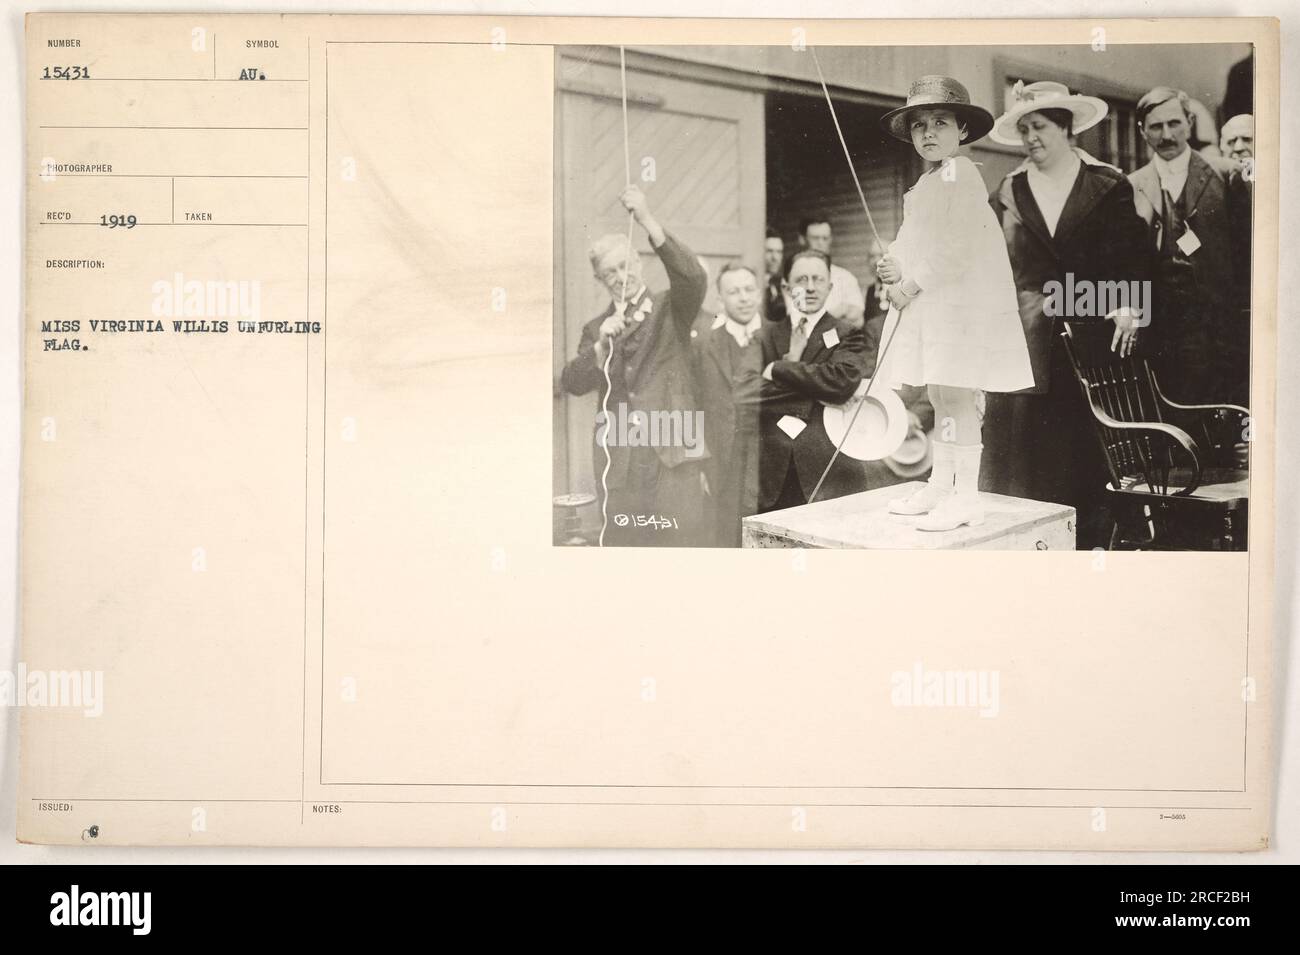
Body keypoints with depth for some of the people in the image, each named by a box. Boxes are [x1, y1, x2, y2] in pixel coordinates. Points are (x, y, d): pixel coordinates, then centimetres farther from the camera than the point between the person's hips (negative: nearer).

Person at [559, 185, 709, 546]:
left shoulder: (671, 310, 8)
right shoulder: (595, 329, 16)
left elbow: (693, 278, -13)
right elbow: (572, 383, 5)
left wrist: (648, 221, -21)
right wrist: (602, 345, -12)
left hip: (672, 454, -3)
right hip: (619, 460, 3)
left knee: (682, 542, -6)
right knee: (623, 544, 4)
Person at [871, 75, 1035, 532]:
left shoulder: (959, 174, -11)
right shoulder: (927, 182, 19)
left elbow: (958, 245, -19)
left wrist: (913, 282, -17)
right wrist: (895, 264, 3)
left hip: (962, 301, -10)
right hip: (929, 302, 10)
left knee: (956, 395, -9)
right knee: (939, 395, 14)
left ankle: (966, 497, -4)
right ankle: (940, 485, 22)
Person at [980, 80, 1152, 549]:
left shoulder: (1109, 185, 5)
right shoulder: (1008, 192, 10)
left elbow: (1134, 254, 1)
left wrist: (1127, 309, -12)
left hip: (1092, 331, -1)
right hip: (1028, 336, 1)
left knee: (1089, 441, 1)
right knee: (1025, 436, -2)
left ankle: (1089, 540, 8)